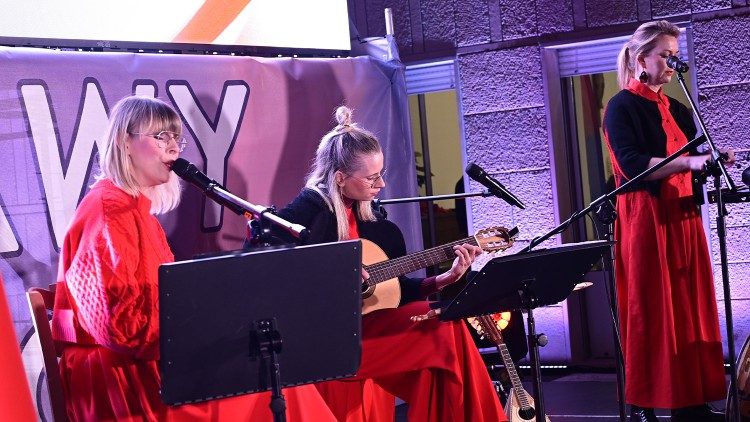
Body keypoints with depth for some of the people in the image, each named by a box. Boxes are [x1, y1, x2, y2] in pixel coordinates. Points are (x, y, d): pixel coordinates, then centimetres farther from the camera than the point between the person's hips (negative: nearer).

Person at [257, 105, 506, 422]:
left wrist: (446, 278, 4)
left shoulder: (370, 218, 13)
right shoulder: (310, 209, -10)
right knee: (445, 329, -14)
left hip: (362, 328, 7)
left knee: (445, 322, -9)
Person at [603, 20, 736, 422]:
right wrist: (689, 162, -29)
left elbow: (695, 160, 14)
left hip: (683, 218, 7)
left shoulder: (676, 109, 17)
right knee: (649, 313, -5)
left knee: (691, 311, 5)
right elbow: (632, 164, -19)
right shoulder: (622, 106, -5)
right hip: (646, 220, -7)